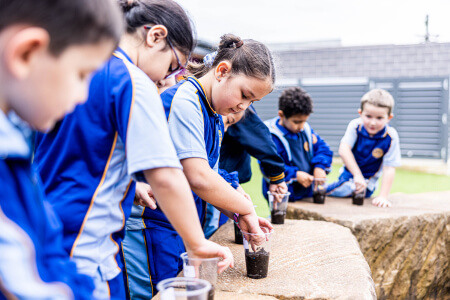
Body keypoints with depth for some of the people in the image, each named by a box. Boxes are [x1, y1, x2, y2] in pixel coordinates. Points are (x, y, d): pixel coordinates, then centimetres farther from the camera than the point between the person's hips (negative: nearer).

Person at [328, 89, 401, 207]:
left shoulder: (390, 136, -22)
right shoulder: (355, 126, -18)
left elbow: (389, 169, -22)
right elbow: (344, 150, -29)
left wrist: (383, 196, -29)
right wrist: (357, 175, -39)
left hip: (367, 181, -2)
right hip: (349, 172, 2)